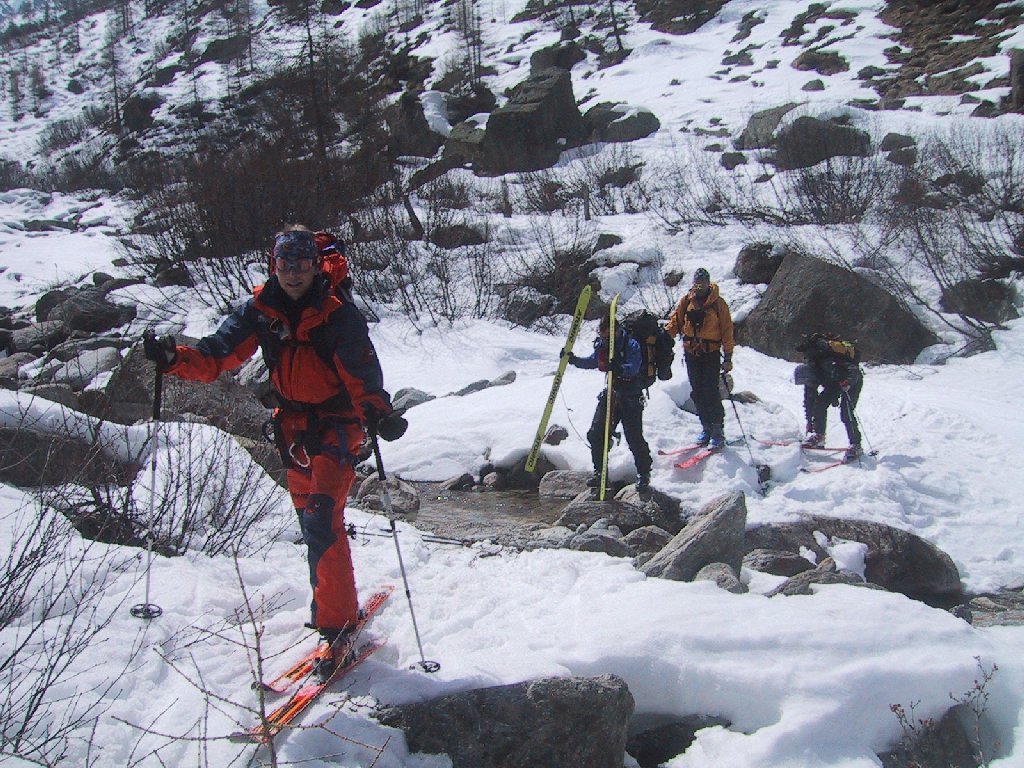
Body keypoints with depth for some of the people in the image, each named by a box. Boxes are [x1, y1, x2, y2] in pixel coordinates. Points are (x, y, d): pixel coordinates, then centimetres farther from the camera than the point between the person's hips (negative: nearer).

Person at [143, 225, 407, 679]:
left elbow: (363, 373, -21)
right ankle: (338, 606, 31)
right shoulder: (260, 311, 0)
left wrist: (379, 413, -40)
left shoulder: (339, 315, -13)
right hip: (294, 427, 6)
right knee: (310, 520, 14)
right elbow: (218, 355, -6)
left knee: (322, 519, -16)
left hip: (338, 426, -5)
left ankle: (336, 625, -9)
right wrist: (175, 359, -25)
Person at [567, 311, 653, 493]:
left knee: (634, 437, -7)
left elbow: (633, 367, -30)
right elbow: (592, 361, 15)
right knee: (596, 434, 3)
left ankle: (644, 473, 11)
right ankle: (599, 470, 18)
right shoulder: (602, 345, 3)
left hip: (631, 398, -6)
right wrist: (574, 360, 0)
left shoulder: (631, 345, -16)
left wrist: (619, 368, -50)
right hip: (611, 394, 6)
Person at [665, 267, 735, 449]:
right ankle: (706, 427, 16)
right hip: (691, 354, 3)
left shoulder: (718, 303, -1)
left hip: (711, 354, -3)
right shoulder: (686, 301, 6)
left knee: (711, 392, -9)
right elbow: (675, 323, 5)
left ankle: (718, 431, -2)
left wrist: (728, 357, -4)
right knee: (697, 393, 6)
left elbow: (727, 330, 1)